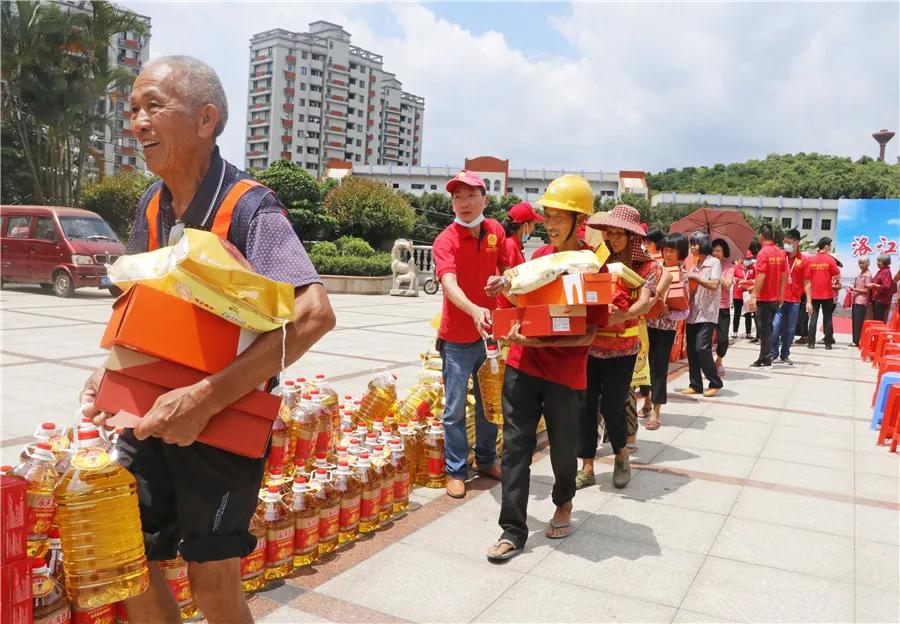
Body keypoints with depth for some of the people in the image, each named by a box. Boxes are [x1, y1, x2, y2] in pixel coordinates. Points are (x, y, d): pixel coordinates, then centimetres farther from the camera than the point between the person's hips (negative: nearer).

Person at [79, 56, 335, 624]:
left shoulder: (249, 207, -19)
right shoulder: (152, 204, 4)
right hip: (152, 410, 7)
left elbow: (314, 314, -33)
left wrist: (206, 398, -34)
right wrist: (111, 370, 0)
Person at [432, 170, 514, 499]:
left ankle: (486, 459, 35)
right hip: (458, 338, -5)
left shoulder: (495, 231, 1)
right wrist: (474, 309, -49)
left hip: (489, 331, 5)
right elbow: (449, 284, -31)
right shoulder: (445, 241, -16)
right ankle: (456, 471, 16)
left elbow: (507, 270, 15)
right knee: (455, 408, 2)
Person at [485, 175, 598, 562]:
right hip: (522, 367, 4)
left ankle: (564, 503, 43)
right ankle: (513, 530, 10)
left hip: (565, 375, -4)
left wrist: (540, 341, -27)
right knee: (515, 445, 2)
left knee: (562, 446, 14)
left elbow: (588, 334, -15)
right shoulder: (539, 256, 7)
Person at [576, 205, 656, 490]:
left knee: (611, 405, 0)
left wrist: (620, 316, -39)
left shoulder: (646, 266, -4)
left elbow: (644, 303, -19)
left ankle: (622, 455, 29)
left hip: (621, 348, -3)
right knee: (585, 405, 2)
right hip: (589, 344, 3)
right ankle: (587, 468, 16)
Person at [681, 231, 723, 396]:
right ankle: (695, 385, 12)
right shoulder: (694, 265, 16)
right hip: (692, 313, 7)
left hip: (707, 314, -7)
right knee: (691, 349, 5)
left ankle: (715, 383, 1)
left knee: (702, 348, -14)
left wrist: (695, 276, -14)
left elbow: (714, 285, -18)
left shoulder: (713, 262, -5)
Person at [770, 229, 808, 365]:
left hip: (794, 301, 0)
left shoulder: (804, 259, 0)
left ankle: (785, 355, 18)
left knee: (790, 330, 7)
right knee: (775, 326, -6)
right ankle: (773, 353, 5)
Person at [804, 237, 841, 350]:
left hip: (814, 294, 2)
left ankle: (811, 342, 3)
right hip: (827, 294, -2)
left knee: (813, 317, 6)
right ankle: (828, 343, 8)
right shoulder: (830, 260, -8)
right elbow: (837, 275, -7)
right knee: (827, 318, 5)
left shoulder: (811, 260, 0)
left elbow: (807, 279, 1)